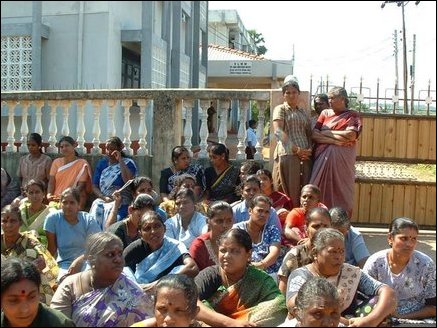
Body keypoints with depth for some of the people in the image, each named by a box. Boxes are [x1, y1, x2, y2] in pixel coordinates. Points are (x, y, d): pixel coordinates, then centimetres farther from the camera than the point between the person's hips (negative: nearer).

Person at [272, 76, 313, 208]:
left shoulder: (304, 112, 21)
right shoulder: (280, 109, 5)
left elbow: (309, 134, 19)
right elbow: (278, 131, -10)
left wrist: (310, 149, -3)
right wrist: (296, 149, -17)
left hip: (305, 156, 5)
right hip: (287, 155, -5)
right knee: (288, 192, -6)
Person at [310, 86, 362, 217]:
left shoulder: (352, 115, 6)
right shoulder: (325, 113, 14)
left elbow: (351, 135, -10)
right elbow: (314, 134, 2)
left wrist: (325, 133, -3)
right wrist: (334, 140, -11)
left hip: (343, 160, -2)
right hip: (323, 158, 2)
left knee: (341, 191, -1)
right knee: (321, 192, -2)